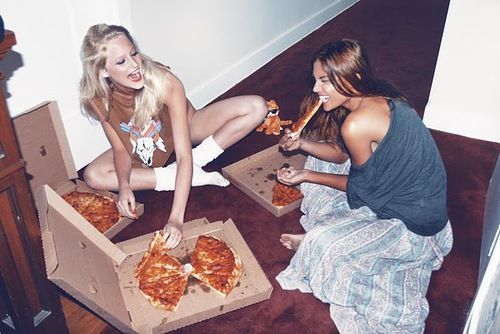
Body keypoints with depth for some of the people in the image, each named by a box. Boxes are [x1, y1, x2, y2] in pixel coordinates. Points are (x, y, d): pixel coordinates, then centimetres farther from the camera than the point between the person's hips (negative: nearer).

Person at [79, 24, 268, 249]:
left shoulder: (165, 83, -34)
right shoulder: (98, 99, -24)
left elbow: (184, 156, -36)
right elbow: (120, 149, -12)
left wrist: (176, 219, -43)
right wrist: (124, 185, -33)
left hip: (187, 128, -3)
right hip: (145, 152, 3)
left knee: (256, 107, -23)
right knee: (93, 176, -25)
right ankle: (193, 177, -20)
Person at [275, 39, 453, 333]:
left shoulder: (357, 124, -31)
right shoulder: (377, 98, -4)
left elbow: (362, 188, -16)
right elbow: (342, 155, 5)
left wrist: (307, 176, -9)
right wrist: (301, 143, -9)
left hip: (413, 223, -9)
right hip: (398, 188, 9)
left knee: (320, 242, -18)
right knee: (322, 161, 11)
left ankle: (311, 242, 17)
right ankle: (328, 231, 14)